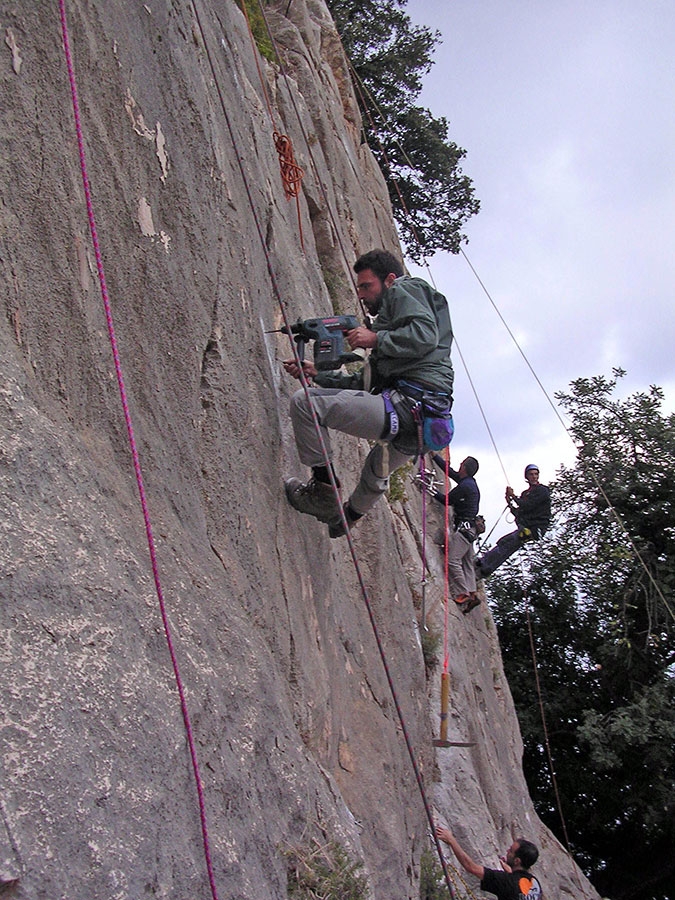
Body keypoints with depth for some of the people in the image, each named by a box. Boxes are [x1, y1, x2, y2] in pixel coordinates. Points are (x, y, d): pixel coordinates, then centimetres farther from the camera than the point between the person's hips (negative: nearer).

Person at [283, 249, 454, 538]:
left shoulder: (404, 290, 7)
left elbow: (426, 335, -17)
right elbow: (366, 382, 30)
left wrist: (376, 339, -8)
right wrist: (318, 374, 24)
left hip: (409, 403, -11)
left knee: (304, 402, -14)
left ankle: (323, 490, -9)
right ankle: (346, 517, 60)